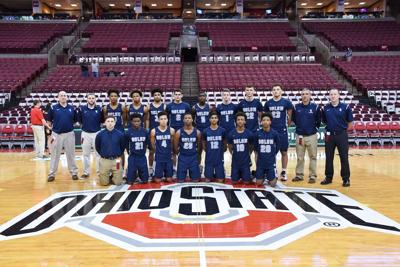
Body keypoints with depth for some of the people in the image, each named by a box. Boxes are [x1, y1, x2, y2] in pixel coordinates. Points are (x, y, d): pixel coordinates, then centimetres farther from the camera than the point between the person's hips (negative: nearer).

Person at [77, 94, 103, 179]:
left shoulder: (99, 109, -2)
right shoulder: (82, 109, -1)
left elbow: (102, 120, 2)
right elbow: (79, 120, 5)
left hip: (97, 133, -1)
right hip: (85, 134, 1)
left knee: (99, 153, 4)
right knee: (85, 154, 9)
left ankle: (100, 171, 14)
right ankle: (86, 172, 20)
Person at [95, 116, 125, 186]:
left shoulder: (120, 134, -6)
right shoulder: (100, 134, -5)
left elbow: (123, 147, 7)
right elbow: (97, 147, 8)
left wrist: (119, 156, 4)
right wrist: (102, 155, 6)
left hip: (116, 160, 0)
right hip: (104, 160, 0)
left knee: (118, 182, 1)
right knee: (104, 183, 3)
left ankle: (113, 175, 32)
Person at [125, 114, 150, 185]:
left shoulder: (144, 131, -3)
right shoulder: (128, 132, -8)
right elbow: (126, 145, 1)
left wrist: (143, 151, 9)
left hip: (142, 156, 2)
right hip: (133, 157, -2)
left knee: (145, 180, 6)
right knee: (130, 181, 1)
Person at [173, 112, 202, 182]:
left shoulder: (197, 132, -1)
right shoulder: (179, 132, -5)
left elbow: (199, 146, 9)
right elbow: (175, 146, 3)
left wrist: (198, 156, 14)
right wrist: (179, 154, 9)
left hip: (194, 157, 1)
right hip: (182, 157, -1)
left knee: (195, 180, 5)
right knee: (180, 180, 2)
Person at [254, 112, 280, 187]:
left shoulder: (275, 133, -7)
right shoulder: (257, 133, -5)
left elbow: (277, 147, 8)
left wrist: (272, 156, 9)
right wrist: (257, 160, 7)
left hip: (271, 162, -1)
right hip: (260, 162, 1)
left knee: (272, 184, -5)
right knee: (258, 183, 1)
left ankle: (275, 176, 27)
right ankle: (263, 176, 32)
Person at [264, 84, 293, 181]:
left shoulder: (286, 102, -4)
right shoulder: (268, 103, 2)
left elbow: (290, 115, 6)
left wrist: (287, 124, 6)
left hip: (282, 131, -2)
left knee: (284, 152, 5)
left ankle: (283, 172, 16)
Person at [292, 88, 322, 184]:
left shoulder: (315, 107, -4)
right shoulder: (296, 107, 1)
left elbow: (319, 120, 4)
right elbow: (293, 119, 13)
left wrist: (315, 128, 1)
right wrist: (299, 126, 9)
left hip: (312, 136, -2)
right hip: (299, 136, 2)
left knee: (313, 157, 4)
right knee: (299, 157, 9)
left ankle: (312, 176, 12)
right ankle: (299, 175, 19)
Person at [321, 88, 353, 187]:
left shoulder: (345, 107, -3)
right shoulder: (326, 108, 4)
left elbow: (350, 122, 3)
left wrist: (343, 130, 7)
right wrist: (330, 128, 10)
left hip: (342, 135, -3)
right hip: (329, 135, 3)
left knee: (344, 158, 1)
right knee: (328, 158, 9)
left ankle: (346, 179, 10)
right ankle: (328, 177, 20)